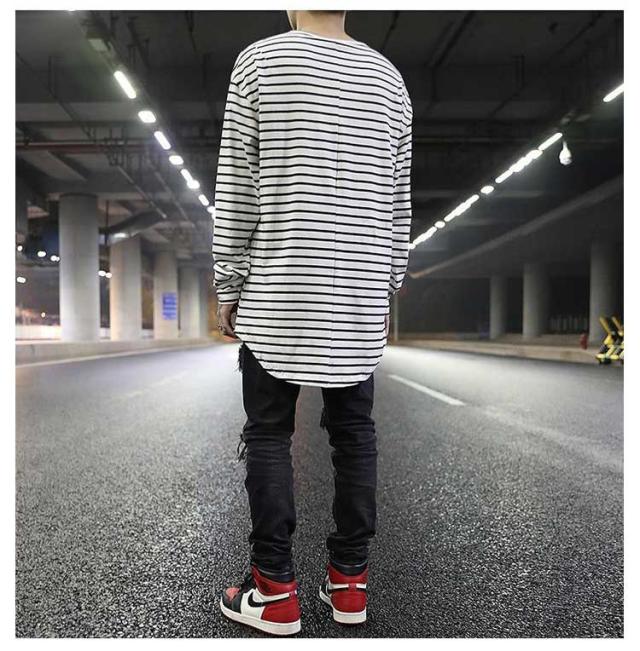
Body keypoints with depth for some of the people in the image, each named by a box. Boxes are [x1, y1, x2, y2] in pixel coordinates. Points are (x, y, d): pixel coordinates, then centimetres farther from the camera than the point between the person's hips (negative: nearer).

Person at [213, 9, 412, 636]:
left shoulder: (260, 60, 3)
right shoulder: (389, 78, 12)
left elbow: (235, 189, -2)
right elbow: (398, 202, 12)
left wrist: (227, 286, 4)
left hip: (277, 296, -3)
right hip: (361, 301, 4)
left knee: (268, 436, 5)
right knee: (354, 433, 9)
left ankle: (274, 591, 12)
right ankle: (350, 582, 19)